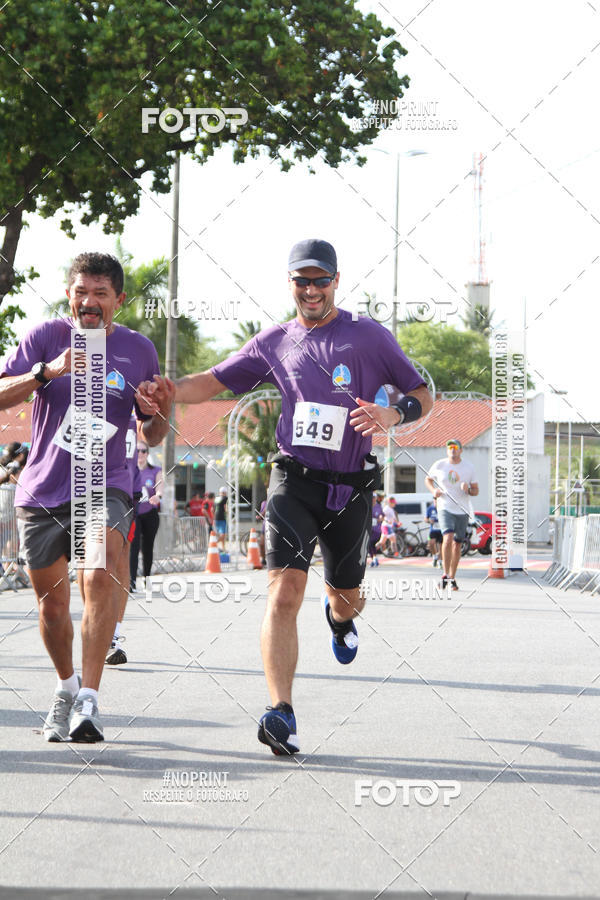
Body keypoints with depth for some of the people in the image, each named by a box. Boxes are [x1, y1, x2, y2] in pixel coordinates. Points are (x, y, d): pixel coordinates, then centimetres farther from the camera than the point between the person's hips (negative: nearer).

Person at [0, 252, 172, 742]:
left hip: (105, 488, -1)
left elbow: (154, 436, 12)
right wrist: (47, 371, -25)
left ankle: (88, 700, -26)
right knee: (52, 604, 9)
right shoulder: (47, 336, 1)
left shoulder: (138, 349, 4)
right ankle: (66, 685, 36)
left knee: (99, 578, -26)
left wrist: (162, 411, -10)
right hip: (42, 493, 1)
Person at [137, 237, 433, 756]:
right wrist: (165, 392, -6)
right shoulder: (275, 343, 9)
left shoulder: (369, 337, 2)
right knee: (285, 590, -18)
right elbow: (214, 381, 13)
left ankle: (340, 615, 56)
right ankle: (282, 714, -25)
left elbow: (423, 397, 5)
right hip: (294, 480, 0)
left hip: (351, 489, 0)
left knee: (347, 598, 15)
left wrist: (392, 416, -17)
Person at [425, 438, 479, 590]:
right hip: (445, 508, -2)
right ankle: (445, 574, -14)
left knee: (457, 544, 6)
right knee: (448, 538, -23)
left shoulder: (468, 468, 3)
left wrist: (468, 490, -15)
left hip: (462, 510, 2)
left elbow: (476, 491, 8)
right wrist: (434, 491, -2)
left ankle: (452, 578, 18)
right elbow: (428, 479, 18)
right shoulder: (439, 465, 1)